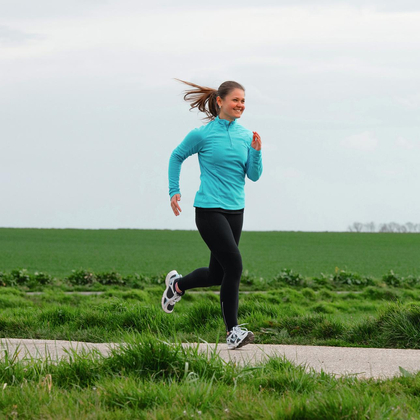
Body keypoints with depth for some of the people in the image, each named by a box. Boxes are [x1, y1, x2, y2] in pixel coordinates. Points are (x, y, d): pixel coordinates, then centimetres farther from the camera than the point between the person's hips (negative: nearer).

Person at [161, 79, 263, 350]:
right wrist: (174, 191, 6)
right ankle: (233, 332, -9)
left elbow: (254, 176, 6)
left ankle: (177, 285, 42)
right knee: (234, 265, -17)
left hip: (235, 210, 6)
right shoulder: (202, 134, -6)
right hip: (210, 209, -6)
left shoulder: (246, 136, 7)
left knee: (217, 274, 11)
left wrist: (256, 151, -10)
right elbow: (177, 157, 9)